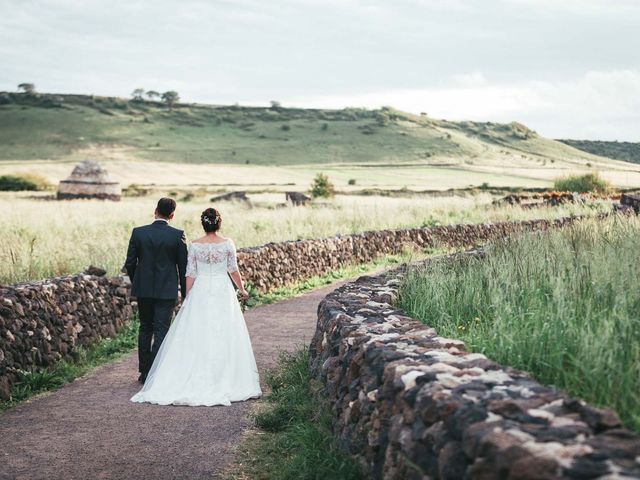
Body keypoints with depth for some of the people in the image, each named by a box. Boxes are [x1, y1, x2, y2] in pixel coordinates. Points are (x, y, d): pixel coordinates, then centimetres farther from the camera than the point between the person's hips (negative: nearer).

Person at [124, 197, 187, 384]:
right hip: (167, 290, -2)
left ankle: (144, 372, 20)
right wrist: (185, 292, 7)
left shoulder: (138, 232, -4)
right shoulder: (178, 235, -8)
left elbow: (129, 264, 0)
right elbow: (183, 266, -4)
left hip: (143, 289, 2)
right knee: (161, 331, 2)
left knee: (145, 328, 16)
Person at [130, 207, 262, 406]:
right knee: (223, 336, 4)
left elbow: (190, 274, -1)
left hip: (200, 292, 0)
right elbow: (233, 270, 1)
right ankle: (226, 380, 6)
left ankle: (197, 379, 3)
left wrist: (188, 298, 7)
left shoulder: (195, 246, -3)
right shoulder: (228, 243, -4)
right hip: (223, 291, 0)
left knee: (197, 336, 5)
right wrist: (242, 289, 16)